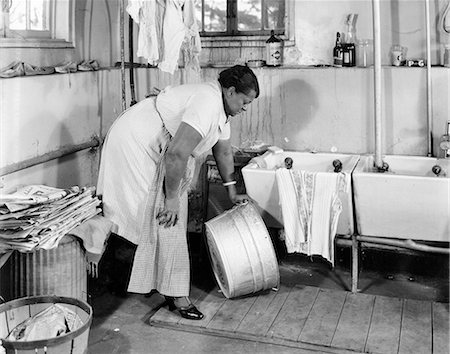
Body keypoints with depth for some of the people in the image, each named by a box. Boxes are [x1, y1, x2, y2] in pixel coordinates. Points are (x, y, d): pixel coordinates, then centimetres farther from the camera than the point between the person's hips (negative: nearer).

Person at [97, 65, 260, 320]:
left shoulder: (221, 108, 5)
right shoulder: (207, 104, -28)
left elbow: (223, 151, 19)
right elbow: (176, 154, -34)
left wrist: (232, 192, 24)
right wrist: (171, 198, -25)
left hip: (156, 149, 10)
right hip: (135, 143, -10)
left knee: (174, 220, 11)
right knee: (166, 220, -10)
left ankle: (173, 288, 21)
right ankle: (176, 294, -3)